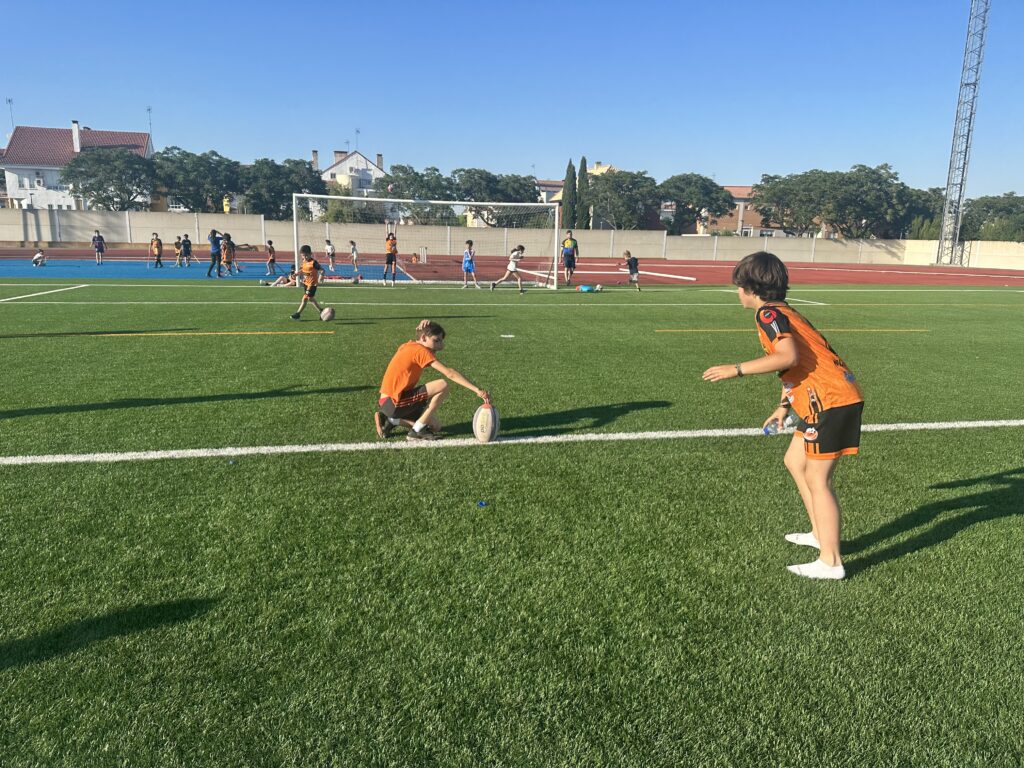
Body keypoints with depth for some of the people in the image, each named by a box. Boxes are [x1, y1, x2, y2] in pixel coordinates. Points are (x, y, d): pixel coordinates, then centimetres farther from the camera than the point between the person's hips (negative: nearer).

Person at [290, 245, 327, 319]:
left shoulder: (313, 263, -19)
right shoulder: (304, 262, 4)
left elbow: (322, 270, -19)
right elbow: (301, 270, 17)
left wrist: (319, 281, -27)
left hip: (312, 284, -9)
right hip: (305, 283, 9)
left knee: (305, 298, -4)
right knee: (310, 298, 17)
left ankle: (298, 313, 5)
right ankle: (321, 310, 30)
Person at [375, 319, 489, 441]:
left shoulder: (409, 346, 12)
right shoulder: (420, 350, -15)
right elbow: (449, 373, -22)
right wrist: (477, 390, -25)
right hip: (393, 403, -10)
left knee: (436, 426, 13)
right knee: (443, 385, -19)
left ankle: (391, 420, 10)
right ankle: (416, 431, -11)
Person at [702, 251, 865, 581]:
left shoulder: (769, 313, -11)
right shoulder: (782, 311, 19)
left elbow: (789, 357, -27)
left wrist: (736, 369, -22)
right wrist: (784, 406, 26)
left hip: (831, 401, -10)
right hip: (834, 397, 10)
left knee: (817, 480, -4)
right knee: (795, 461, 21)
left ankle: (831, 563, 2)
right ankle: (821, 533, 30)